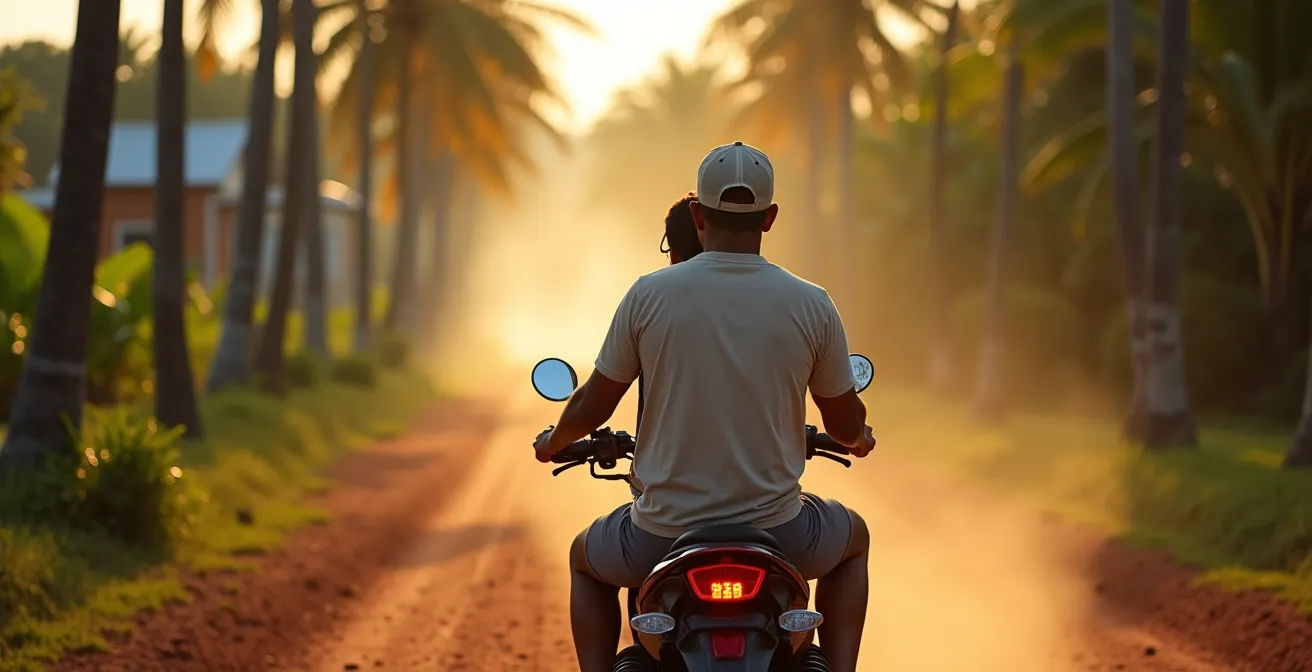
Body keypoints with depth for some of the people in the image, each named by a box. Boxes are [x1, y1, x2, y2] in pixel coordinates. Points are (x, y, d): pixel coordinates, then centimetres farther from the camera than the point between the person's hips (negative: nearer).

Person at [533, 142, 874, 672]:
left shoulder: (649, 295, -7)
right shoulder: (810, 305, -6)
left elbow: (590, 408, 1)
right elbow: (846, 424, 5)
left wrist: (555, 441, 25)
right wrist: (860, 439, 30)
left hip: (665, 532, 0)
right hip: (775, 531, 0)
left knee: (585, 559, 34)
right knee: (853, 538, 34)